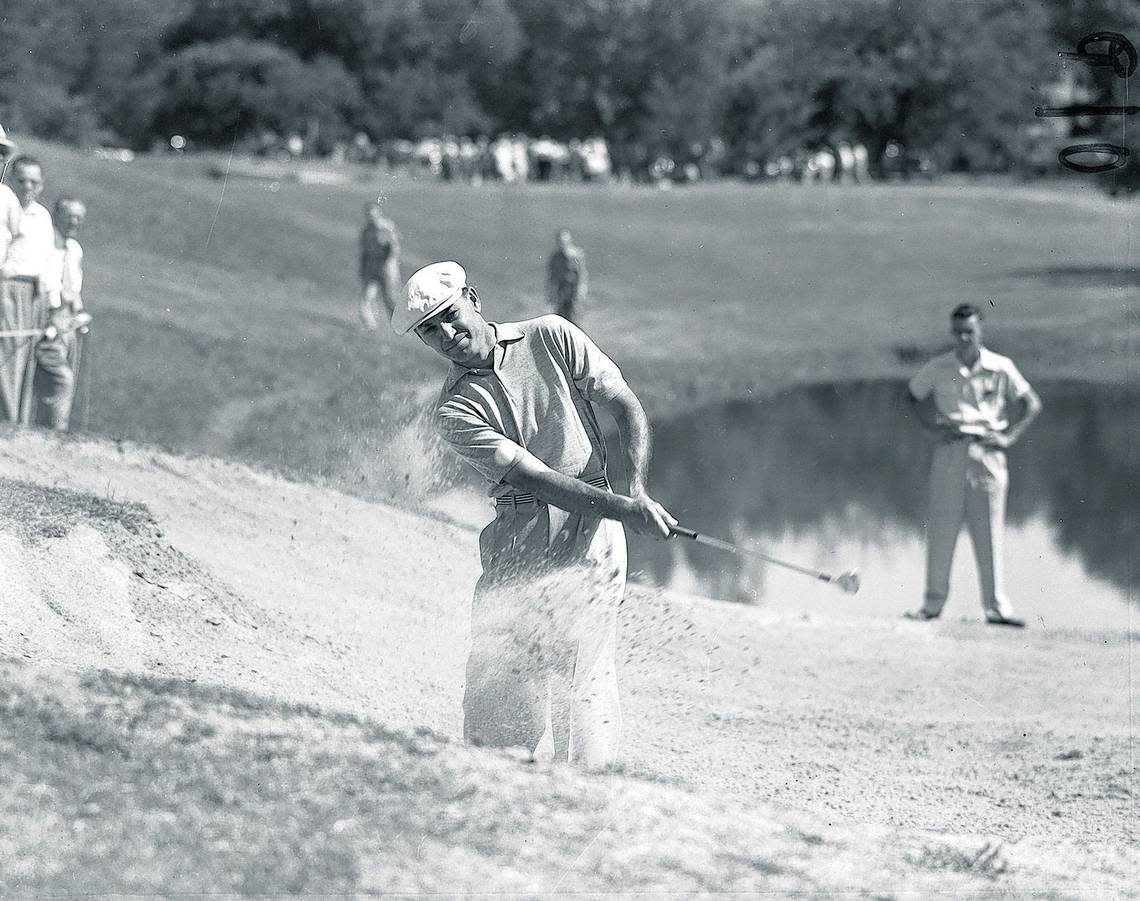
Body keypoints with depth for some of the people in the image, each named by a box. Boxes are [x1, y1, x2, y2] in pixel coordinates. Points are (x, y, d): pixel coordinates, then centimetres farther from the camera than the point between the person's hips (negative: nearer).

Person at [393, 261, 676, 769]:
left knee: (584, 676, -11)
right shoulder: (455, 411, 0)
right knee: (498, 672, -7)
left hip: (590, 534, -1)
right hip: (518, 537, 1)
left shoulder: (551, 338, 6)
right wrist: (623, 508, -22)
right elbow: (534, 476, -11)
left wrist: (637, 489, -9)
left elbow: (627, 408, 8)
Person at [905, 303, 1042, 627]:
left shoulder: (1000, 368, 1)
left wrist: (1009, 436, -1)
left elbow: (1032, 403, 10)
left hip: (987, 452, -1)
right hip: (950, 451, 1)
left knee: (989, 530, -2)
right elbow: (914, 397, 19)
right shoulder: (938, 369, 4)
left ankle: (996, 604, 0)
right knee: (941, 527, -1)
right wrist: (933, 427, 5)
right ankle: (933, 601, 4)